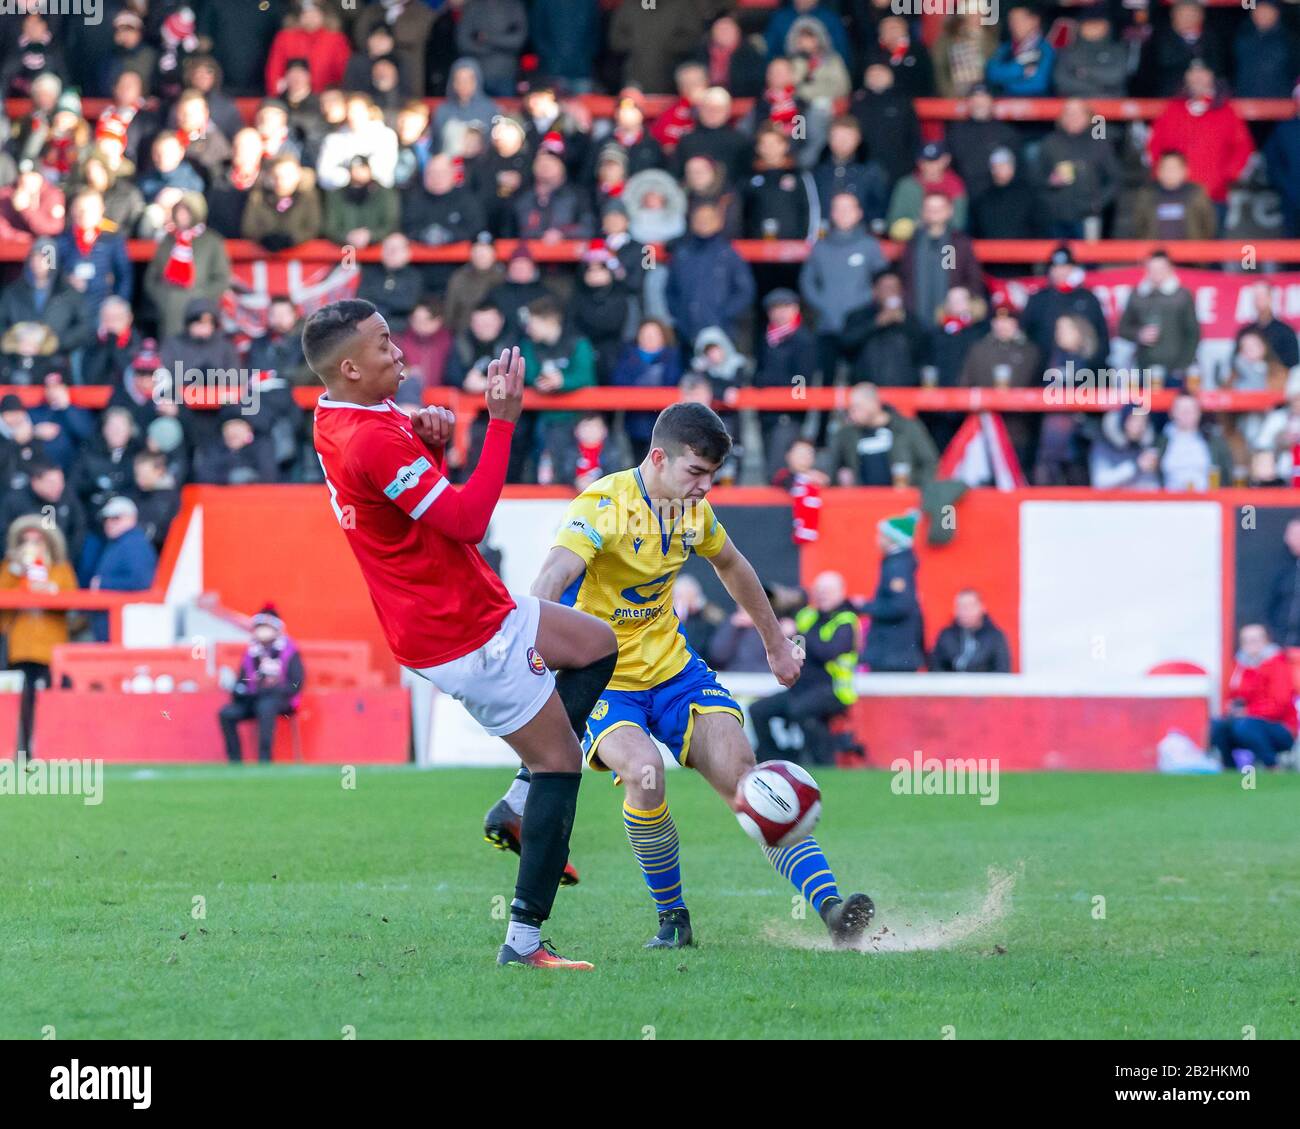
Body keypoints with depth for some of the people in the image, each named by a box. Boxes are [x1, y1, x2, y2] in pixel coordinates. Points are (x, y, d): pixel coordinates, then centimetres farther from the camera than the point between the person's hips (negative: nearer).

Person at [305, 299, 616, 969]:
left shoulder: (337, 416, 4)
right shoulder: (372, 441, -27)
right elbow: (467, 520, -29)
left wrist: (430, 444, -4)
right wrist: (502, 420, -27)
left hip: (476, 608, 10)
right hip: (467, 640, -10)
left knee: (597, 645, 23)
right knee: (561, 761, -3)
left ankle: (522, 808, 15)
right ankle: (523, 940, -1)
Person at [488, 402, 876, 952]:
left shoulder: (693, 509, 1)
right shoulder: (604, 506, -22)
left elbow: (732, 566, 23)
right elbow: (553, 576, -40)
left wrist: (776, 643, 31)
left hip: (672, 667, 6)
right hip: (603, 680, -6)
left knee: (743, 775, -12)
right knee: (643, 770, -32)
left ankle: (830, 907, -18)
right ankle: (672, 920, -12)